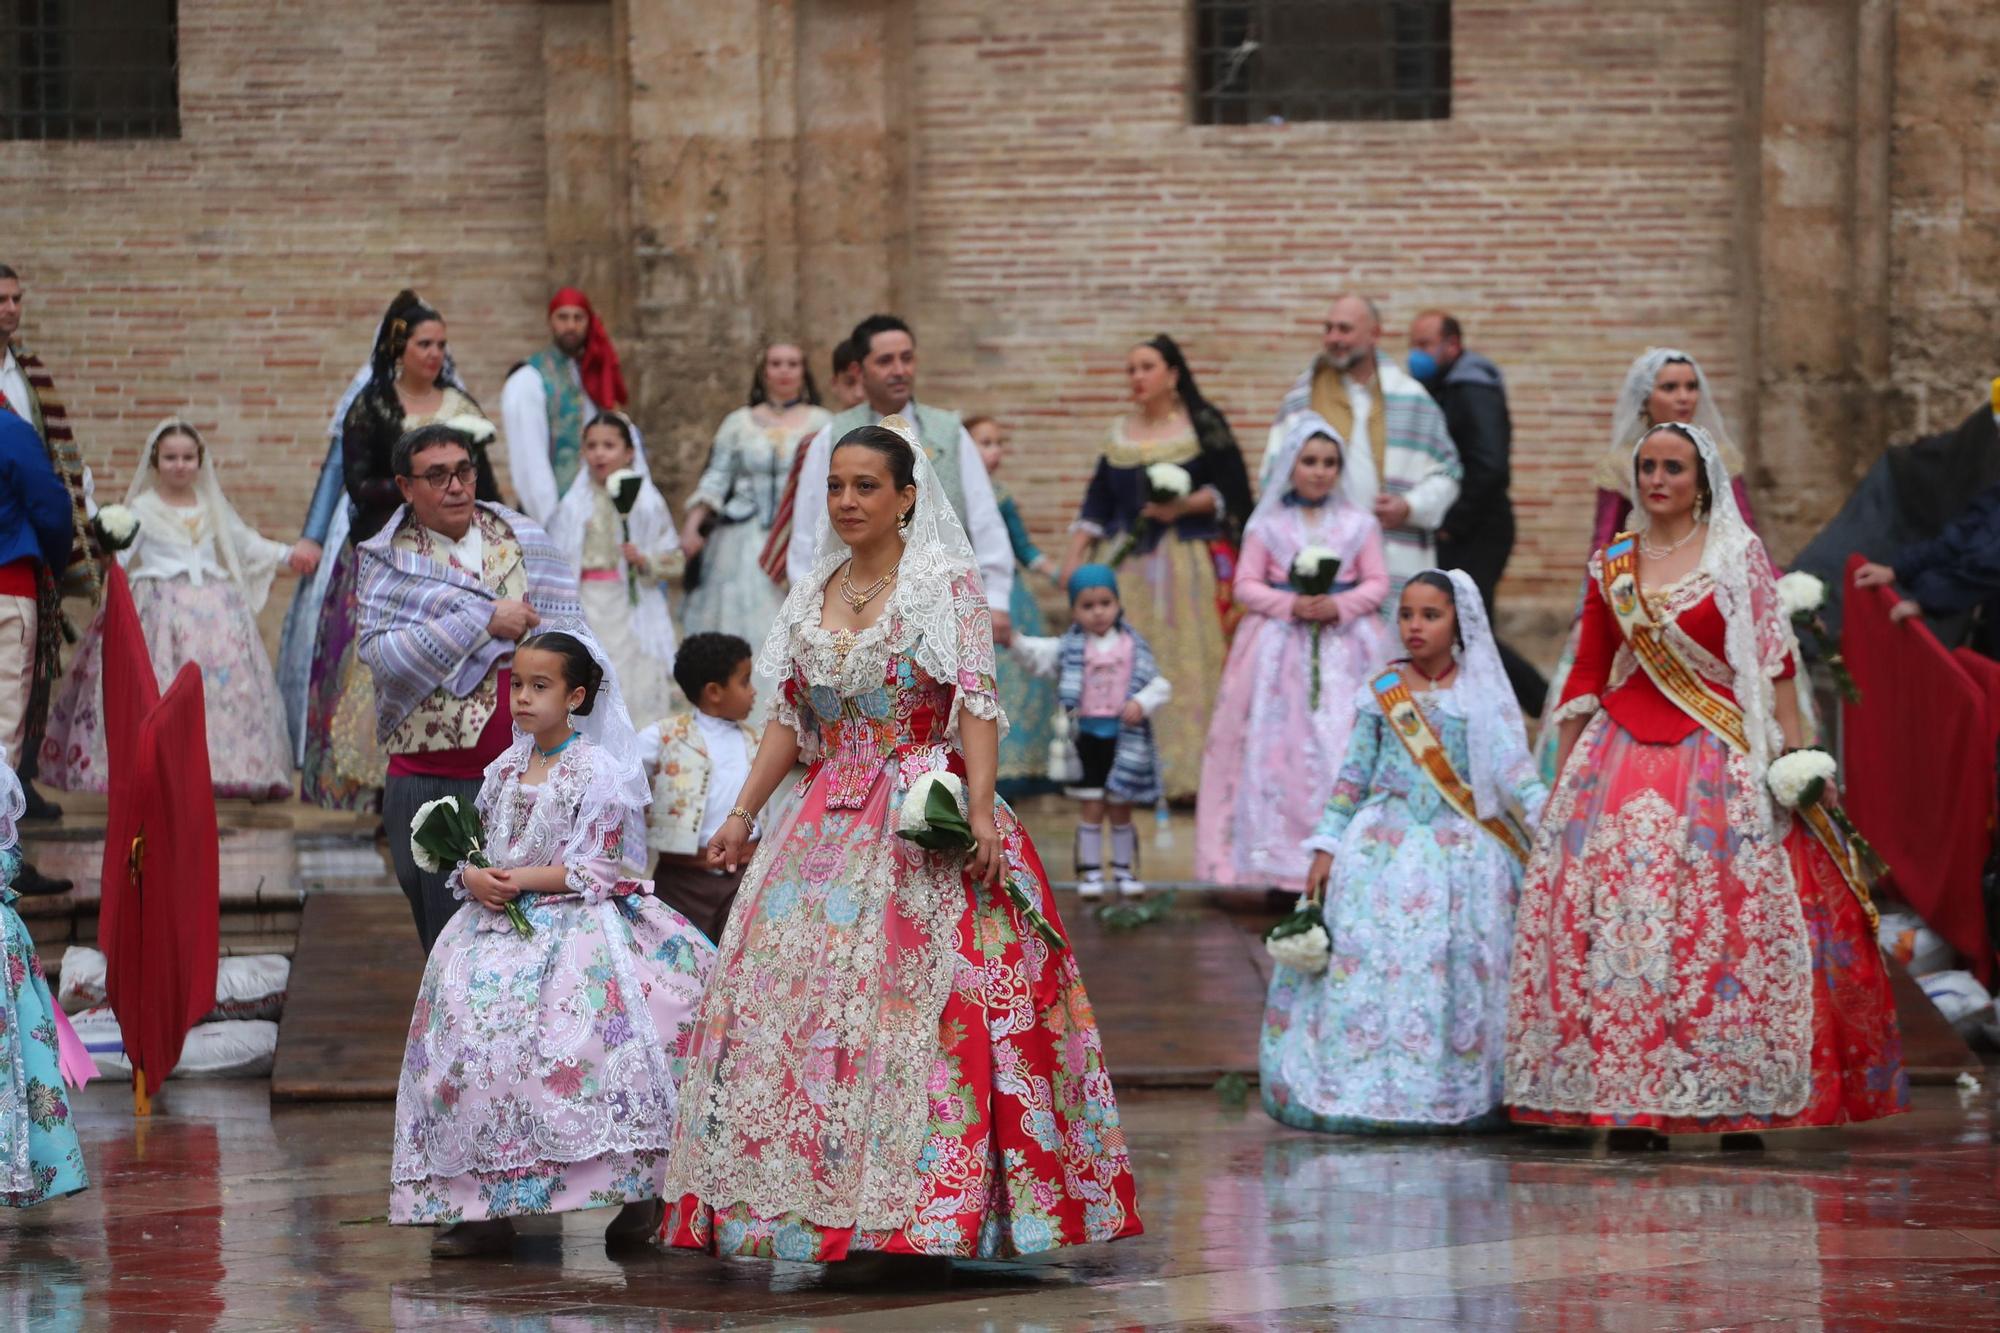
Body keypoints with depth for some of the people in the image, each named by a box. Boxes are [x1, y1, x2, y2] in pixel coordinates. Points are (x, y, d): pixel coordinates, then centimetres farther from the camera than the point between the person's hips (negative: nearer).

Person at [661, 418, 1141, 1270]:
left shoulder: (949, 584, -1)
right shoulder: (813, 598, 15)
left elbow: (976, 703, -9)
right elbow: (789, 719, 17)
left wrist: (980, 809, -19)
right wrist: (742, 814, 11)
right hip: (832, 825, 6)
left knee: (924, 1001, -12)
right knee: (798, 997, -2)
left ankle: (916, 1213, -9)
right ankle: (839, 1214, 2)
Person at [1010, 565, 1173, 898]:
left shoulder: (1133, 647, 1)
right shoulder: (1069, 649, 0)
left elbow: (1160, 686, 2)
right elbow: (1037, 655, -13)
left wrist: (1142, 703, -17)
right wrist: (1013, 642, -32)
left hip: (1124, 738, 0)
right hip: (1087, 737, 0)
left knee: (1121, 809, 10)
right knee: (1091, 808, 2)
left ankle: (1124, 870, 20)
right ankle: (1090, 871, 10)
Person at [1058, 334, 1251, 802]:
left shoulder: (1204, 425, 2)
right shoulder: (1121, 434, 16)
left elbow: (1229, 491, -2)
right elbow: (1097, 503, 15)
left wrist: (1185, 506, -17)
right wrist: (1074, 556, 6)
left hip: (1189, 561, -4)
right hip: (1130, 561, 4)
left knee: (1190, 665, -8)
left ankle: (1190, 775, -6)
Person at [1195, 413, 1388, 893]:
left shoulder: (1358, 523, 7)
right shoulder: (1268, 524, 6)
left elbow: (1377, 583, 5)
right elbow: (1246, 585, 3)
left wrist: (1339, 605, -13)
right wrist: (1291, 604, -13)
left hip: (1344, 645, 0)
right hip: (1281, 646, 0)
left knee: (1342, 748, -8)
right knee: (1280, 750, -4)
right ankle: (1279, 860, -1)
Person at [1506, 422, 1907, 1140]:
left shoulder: (1738, 554, 3)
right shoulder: (1611, 565, 12)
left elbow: (1774, 658, -2)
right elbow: (1586, 675, 13)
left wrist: (1791, 752, -10)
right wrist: (1560, 776, 11)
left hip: (1718, 757, -3)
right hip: (1623, 754, 3)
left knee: (1728, 918, -7)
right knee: (1613, 916, -4)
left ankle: (1740, 1092, -1)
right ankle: (1626, 1093, 1)